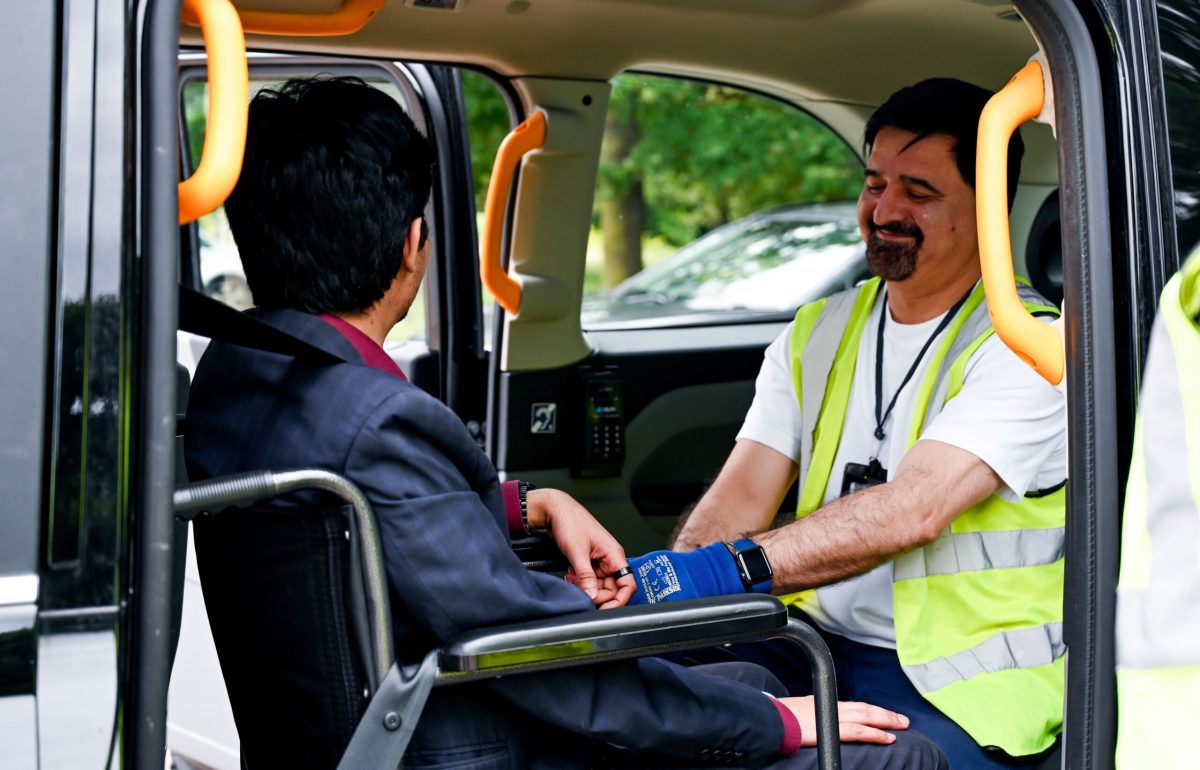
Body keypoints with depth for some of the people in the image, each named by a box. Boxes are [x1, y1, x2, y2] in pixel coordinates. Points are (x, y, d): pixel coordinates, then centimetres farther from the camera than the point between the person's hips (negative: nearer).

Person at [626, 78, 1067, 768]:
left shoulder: (1029, 345, -9)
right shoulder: (816, 335, 13)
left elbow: (912, 510, -24)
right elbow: (741, 495, 3)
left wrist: (732, 567, -35)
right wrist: (658, 589, -17)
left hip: (958, 691, -5)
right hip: (814, 652, 6)